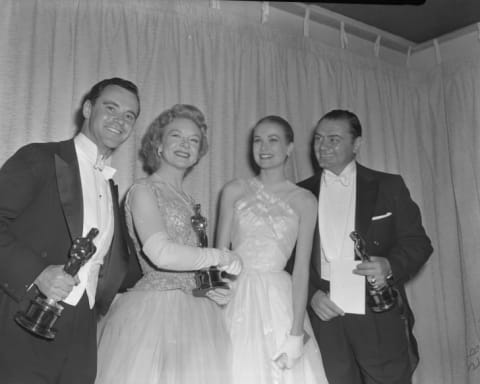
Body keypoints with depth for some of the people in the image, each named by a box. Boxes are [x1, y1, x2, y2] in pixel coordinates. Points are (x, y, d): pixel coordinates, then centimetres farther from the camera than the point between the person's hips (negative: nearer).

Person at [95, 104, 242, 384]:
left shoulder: (188, 201, 16)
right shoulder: (144, 190, -7)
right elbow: (162, 253, -23)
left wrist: (207, 288, 4)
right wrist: (223, 257, -12)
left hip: (193, 313, 7)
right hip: (156, 311, -7)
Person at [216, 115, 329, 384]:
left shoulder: (304, 201, 1)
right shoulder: (234, 191, 4)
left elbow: (302, 268, -4)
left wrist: (296, 334, -10)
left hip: (280, 302, 0)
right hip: (237, 301, 1)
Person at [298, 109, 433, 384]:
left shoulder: (389, 187, 5)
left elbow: (418, 243, 3)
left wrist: (390, 266, -16)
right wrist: (311, 294, -8)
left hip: (378, 312, -1)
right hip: (323, 310, 1)